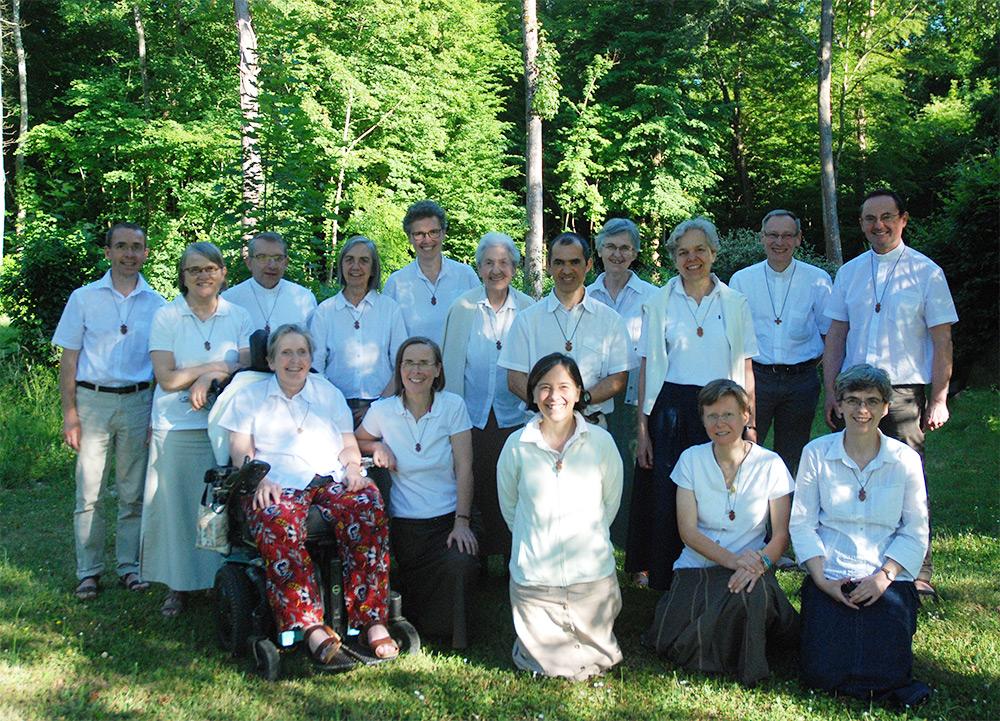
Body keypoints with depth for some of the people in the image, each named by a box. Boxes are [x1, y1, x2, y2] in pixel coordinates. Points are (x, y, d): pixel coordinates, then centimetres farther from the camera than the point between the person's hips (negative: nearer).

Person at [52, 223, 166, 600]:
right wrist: (70, 413, -3)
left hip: (137, 402, 1)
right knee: (89, 493, -1)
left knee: (133, 493, 5)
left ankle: (129, 566, 17)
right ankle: (89, 571, 9)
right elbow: (69, 358, 4)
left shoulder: (157, 304, 8)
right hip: (92, 400, -1)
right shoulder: (83, 298, 5)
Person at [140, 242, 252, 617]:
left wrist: (208, 377, -15)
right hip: (177, 427, -1)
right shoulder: (166, 317, 2)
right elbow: (166, 377, -6)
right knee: (178, 504, 1)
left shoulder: (238, 317, 8)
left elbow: (249, 365, -2)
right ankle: (179, 585, 13)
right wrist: (217, 366, -8)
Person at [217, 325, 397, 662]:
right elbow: (240, 450, 10)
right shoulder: (250, 397, 21)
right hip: (277, 483, -1)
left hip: (332, 480, 2)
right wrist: (259, 480, -11)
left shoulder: (330, 394, 28)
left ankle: (373, 621, -35)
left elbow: (349, 445, 24)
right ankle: (309, 625, -43)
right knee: (278, 521, -39)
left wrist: (353, 469, 1)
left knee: (367, 507, -33)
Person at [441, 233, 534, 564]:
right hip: (472, 418, 0)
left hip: (515, 418, 0)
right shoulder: (462, 308, 3)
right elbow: (451, 365, 5)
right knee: (475, 490, 4)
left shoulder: (529, 309, 3)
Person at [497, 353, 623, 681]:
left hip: (592, 576, 0)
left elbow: (611, 502, 8)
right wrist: (534, 542, 8)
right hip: (534, 577, 0)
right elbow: (509, 507, 7)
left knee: (597, 664, 13)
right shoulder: (517, 445, -6)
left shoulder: (601, 442, -6)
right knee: (546, 665, 8)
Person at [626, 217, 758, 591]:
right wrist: (642, 428, -1)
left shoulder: (735, 304, 7)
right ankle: (663, 582, 10)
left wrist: (750, 425, 0)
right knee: (666, 498, -3)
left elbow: (746, 370, 7)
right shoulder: (658, 304, 6)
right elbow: (647, 368, 4)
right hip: (670, 412, 0)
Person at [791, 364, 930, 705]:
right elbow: (801, 524, 1)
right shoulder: (817, 454, 1)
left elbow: (916, 532, 4)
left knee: (887, 674, -18)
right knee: (824, 674, -15)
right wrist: (822, 579, -11)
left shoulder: (906, 460, 3)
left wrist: (884, 577, -10)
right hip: (830, 576, 0)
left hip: (888, 579, 1)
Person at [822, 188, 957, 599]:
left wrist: (939, 399, -6)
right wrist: (831, 393, 5)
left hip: (904, 391, -3)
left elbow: (942, 341, 0)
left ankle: (918, 575, 5)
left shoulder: (926, 272, 2)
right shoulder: (849, 272, 12)